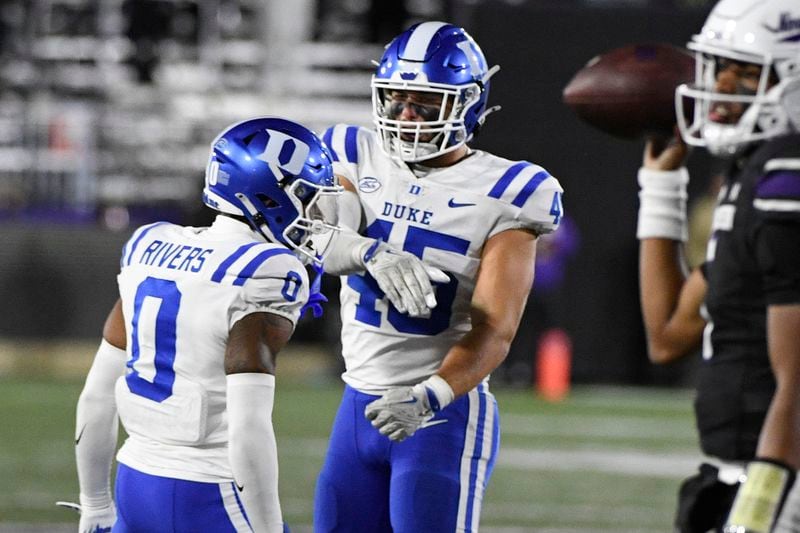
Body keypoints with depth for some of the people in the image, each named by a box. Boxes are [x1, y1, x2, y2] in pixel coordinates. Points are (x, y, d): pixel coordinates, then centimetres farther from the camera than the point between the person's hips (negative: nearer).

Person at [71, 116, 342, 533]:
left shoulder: (151, 248, 8)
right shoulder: (263, 278, -15)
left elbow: (97, 396, 13)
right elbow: (248, 430, -22)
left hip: (135, 484, 7)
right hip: (210, 499, -7)